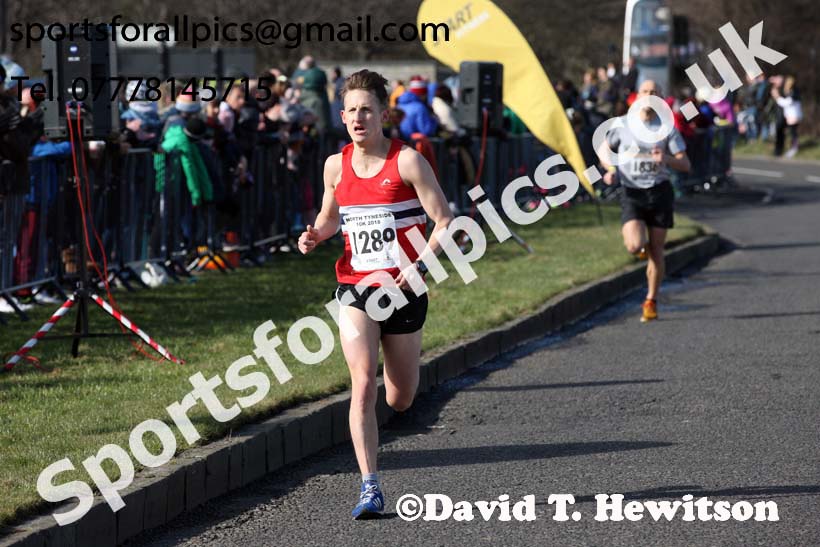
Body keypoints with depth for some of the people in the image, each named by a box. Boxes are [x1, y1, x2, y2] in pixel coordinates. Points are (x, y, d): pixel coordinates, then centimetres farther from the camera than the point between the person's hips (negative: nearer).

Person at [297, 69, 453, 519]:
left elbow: (444, 221, -8)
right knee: (363, 385, -16)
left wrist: (419, 266, -20)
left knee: (401, 400, 12)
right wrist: (314, 236, -1)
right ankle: (369, 487, -13)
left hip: (402, 291, -1)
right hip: (355, 289, 2)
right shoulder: (336, 166, 3)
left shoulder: (407, 161, -8)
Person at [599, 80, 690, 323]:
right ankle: (633, 236, 20)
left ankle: (651, 302, 15)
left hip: (660, 191, 1)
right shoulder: (622, 125, 2)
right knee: (635, 246, -20)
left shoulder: (667, 128, 0)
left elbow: (685, 165, -1)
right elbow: (603, 149, 17)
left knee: (656, 250, 2)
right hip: (632, 193, 0)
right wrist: (610, 169, -4)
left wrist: (666, 159, -22)